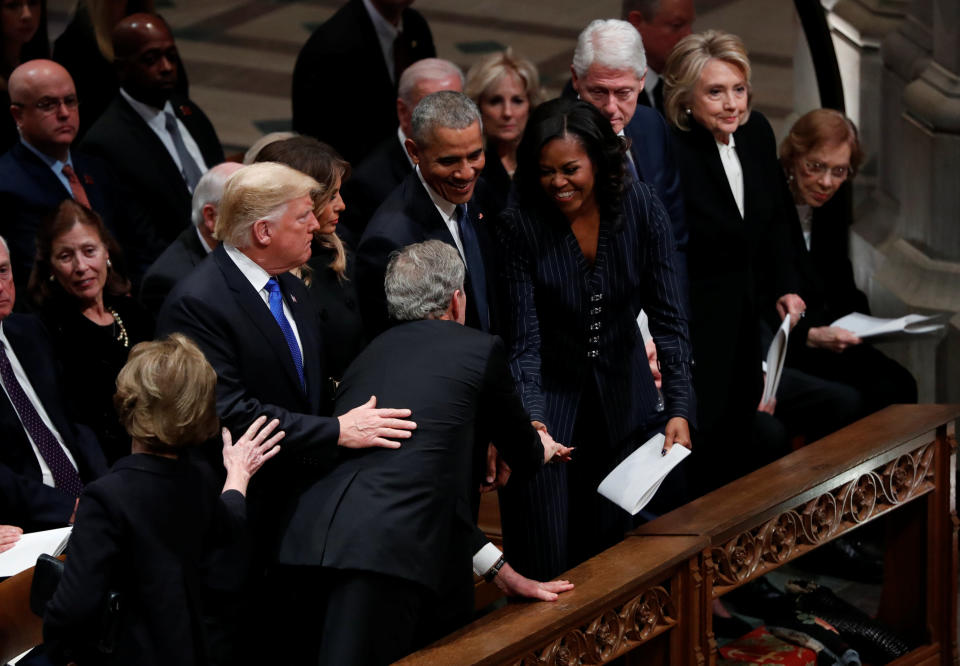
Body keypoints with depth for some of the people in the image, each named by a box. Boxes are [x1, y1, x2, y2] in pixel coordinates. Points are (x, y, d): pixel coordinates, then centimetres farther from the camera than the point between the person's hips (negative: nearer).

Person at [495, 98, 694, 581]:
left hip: (622, 399, 2)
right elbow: (524, 340, -18)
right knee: (545, 568, -4)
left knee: (611, 550, 10)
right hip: (550, 401, -2)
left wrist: (679, 410, -21)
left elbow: (668, 318, -11)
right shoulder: (519, 227, -17)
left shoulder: (642, 209, -12)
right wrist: (533, 421, -32)